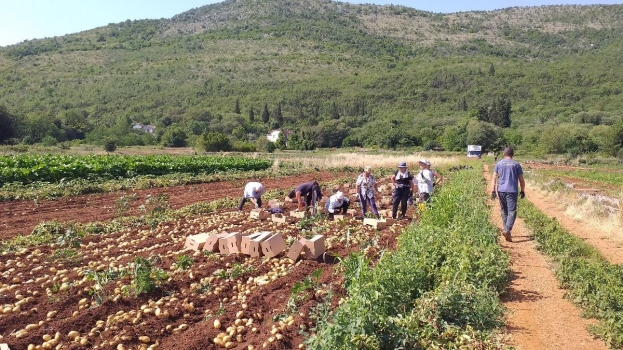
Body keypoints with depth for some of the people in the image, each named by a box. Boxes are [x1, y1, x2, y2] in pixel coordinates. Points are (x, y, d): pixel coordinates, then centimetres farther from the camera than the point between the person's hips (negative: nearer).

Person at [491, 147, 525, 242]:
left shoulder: (499, 164, 8)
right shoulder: (516, 164, 4)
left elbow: (494, 178, 0)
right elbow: (521, 180, 5)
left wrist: (493, 191, -2)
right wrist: (522, 191, 17)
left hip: (501, 191, 2)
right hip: (512, 191, -2)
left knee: (504, 211, 15)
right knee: (512, 212, -5)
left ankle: (506, 230, 21)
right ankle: (507, 230, -22)